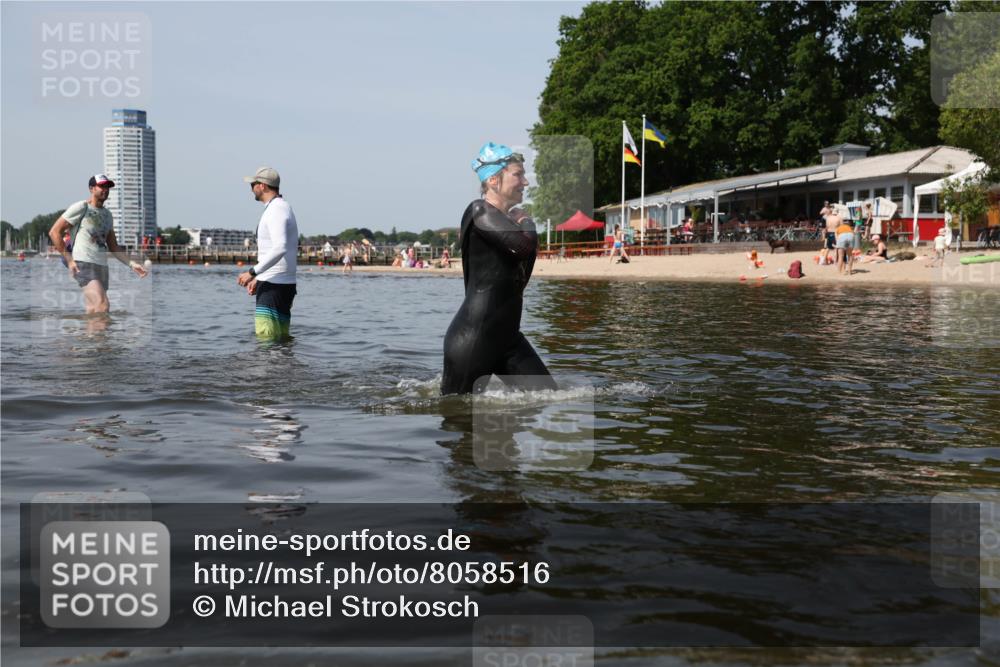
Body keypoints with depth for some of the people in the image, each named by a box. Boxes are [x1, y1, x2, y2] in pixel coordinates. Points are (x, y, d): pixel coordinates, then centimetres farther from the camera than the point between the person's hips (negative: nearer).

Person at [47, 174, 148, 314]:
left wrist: (131, 264, 10)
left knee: (93, 311, 5)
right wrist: (69, 260, -10)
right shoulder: (81, 208, -1)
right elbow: (54, 232, -4)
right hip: (83, 264, -8)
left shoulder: (107, 214, 20)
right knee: (103, 306, -25)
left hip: (102, 266, 8)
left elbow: (113, 247, 24)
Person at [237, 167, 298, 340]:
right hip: (284, 284, 11)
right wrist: (258, 279, 24)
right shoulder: (283, 207, 21)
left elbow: (280, 248, -26)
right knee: (281, 340, 10)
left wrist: (253, 272, -25)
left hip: (274, 286, -11)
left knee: (266, 339, -15)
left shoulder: (276, 210, -12)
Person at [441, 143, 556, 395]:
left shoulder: (508, 219, 16)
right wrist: (526, 222, -3)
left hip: (507, 338, 9)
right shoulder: (479, 211, -11)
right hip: (472, 339, -9)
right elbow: (525, 244, -26)